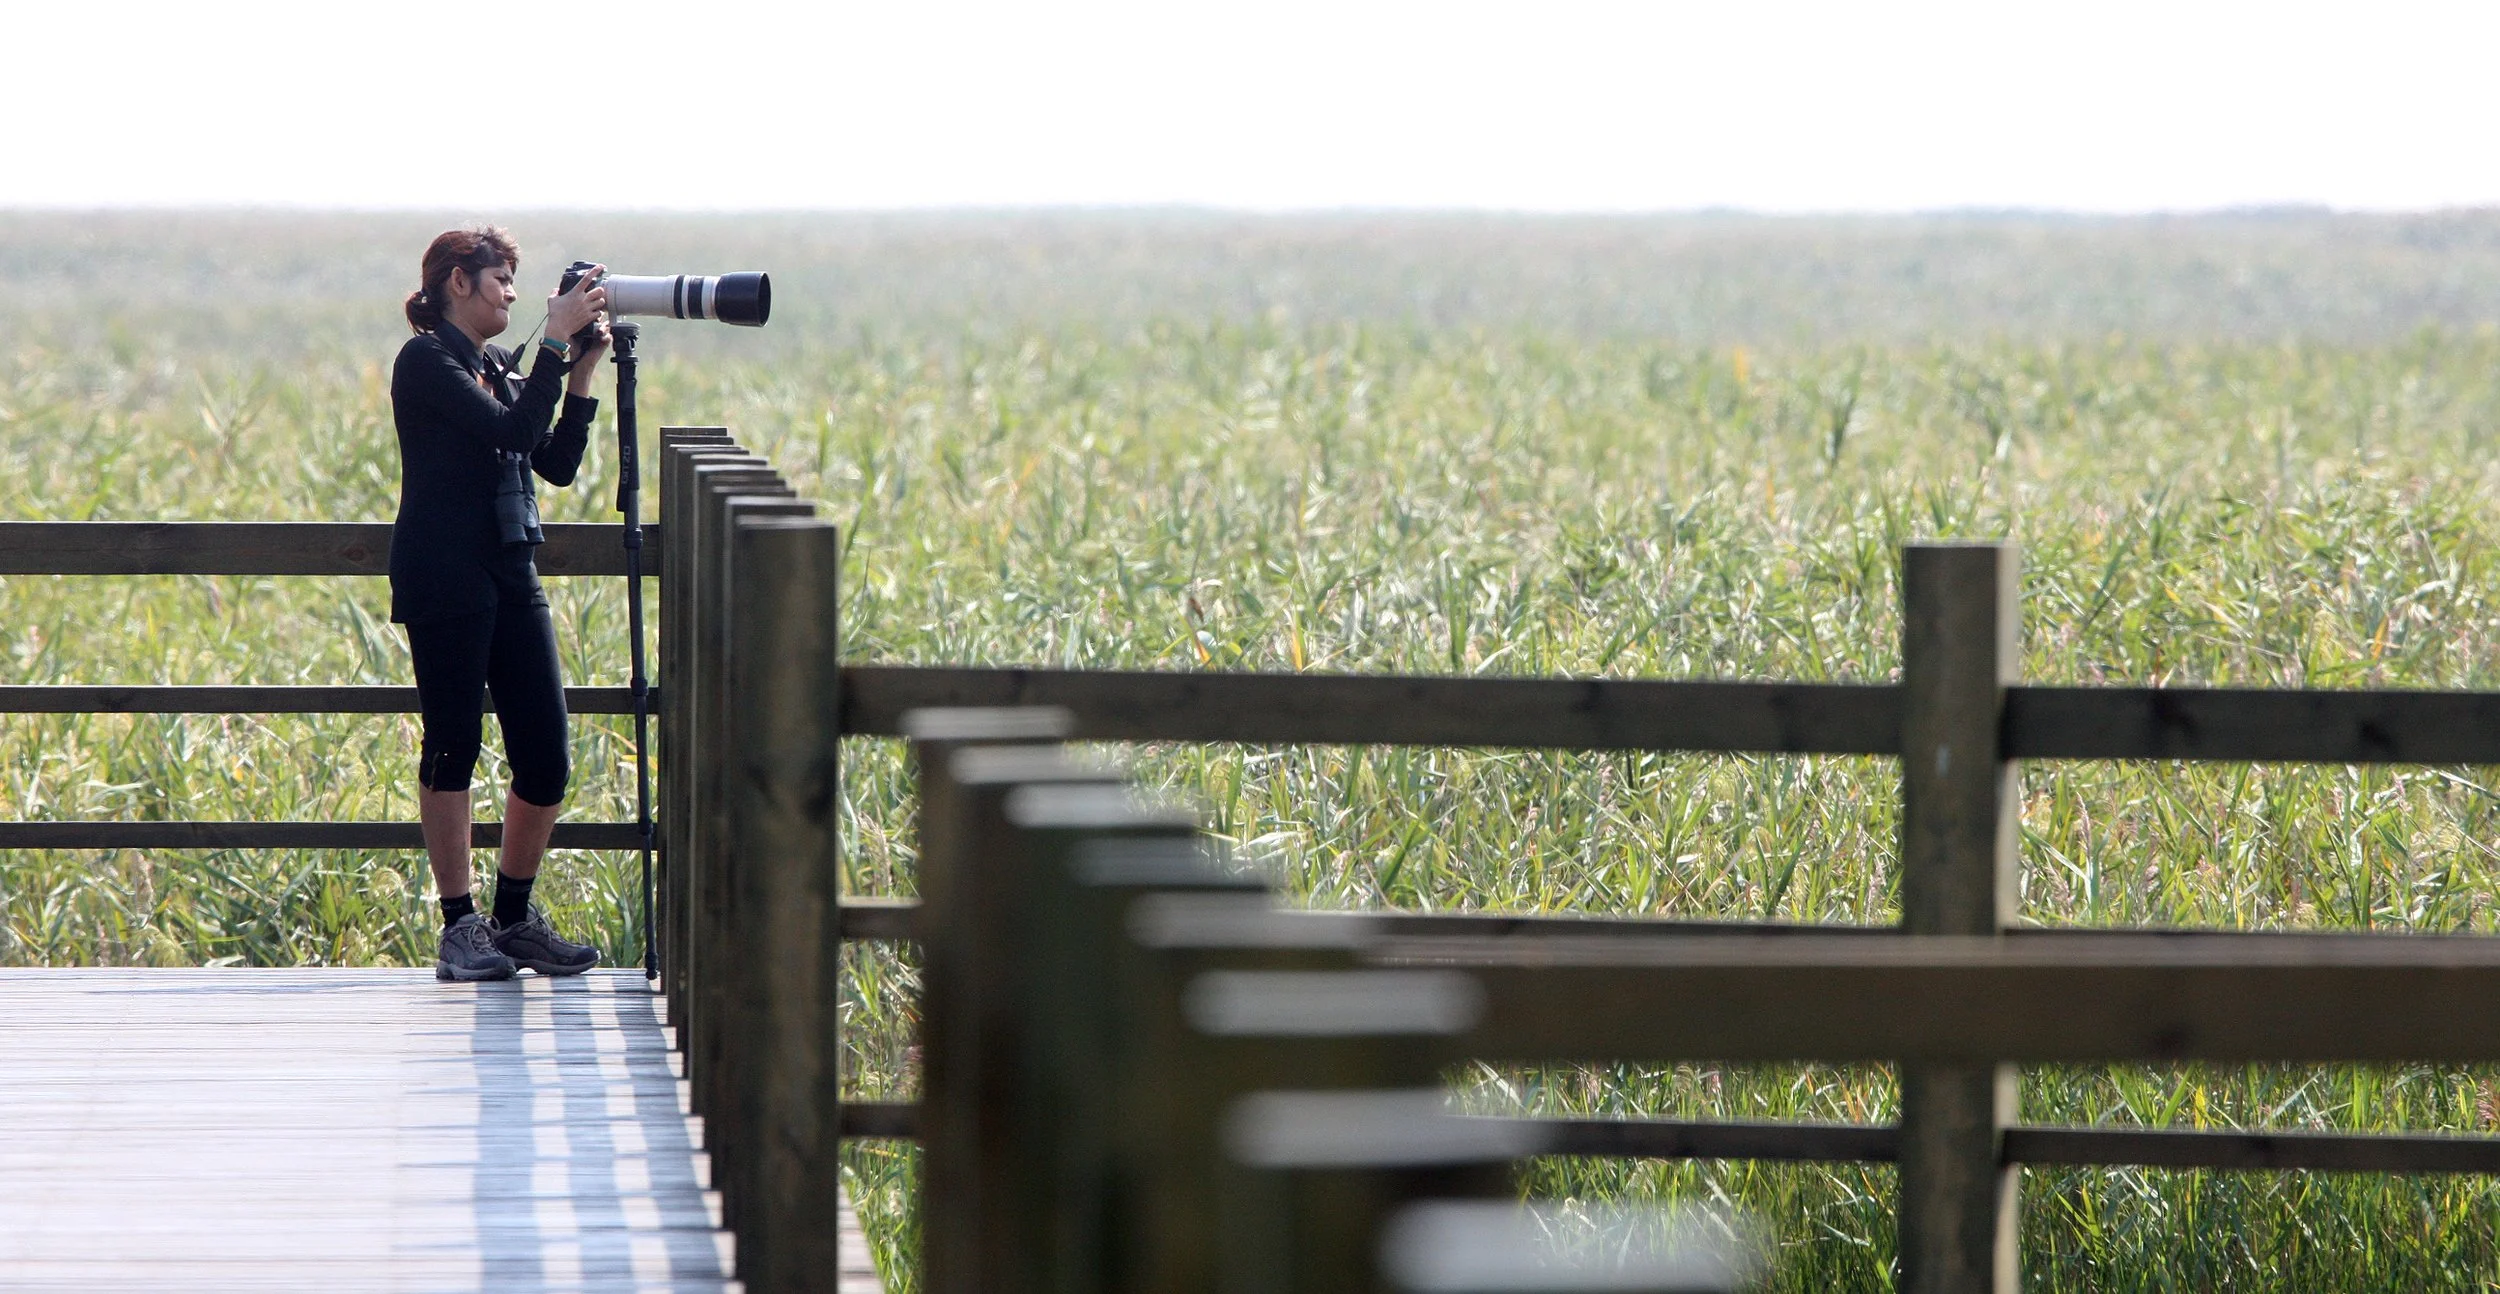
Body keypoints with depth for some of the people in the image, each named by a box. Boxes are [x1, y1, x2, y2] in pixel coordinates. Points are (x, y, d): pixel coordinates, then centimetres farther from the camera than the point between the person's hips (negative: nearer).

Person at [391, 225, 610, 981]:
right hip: (445, 581, -8)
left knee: (545, 759, 3)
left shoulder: (499, 371, 19)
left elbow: (558, 465, 15)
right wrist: (555, 341, -14)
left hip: (512, 577, 8)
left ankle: (515, 919, 15)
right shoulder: (426, 363, -5)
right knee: (453, 746, -4)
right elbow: (509, 430, -17)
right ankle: (460, 927, 1)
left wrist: (582, 375, 7)